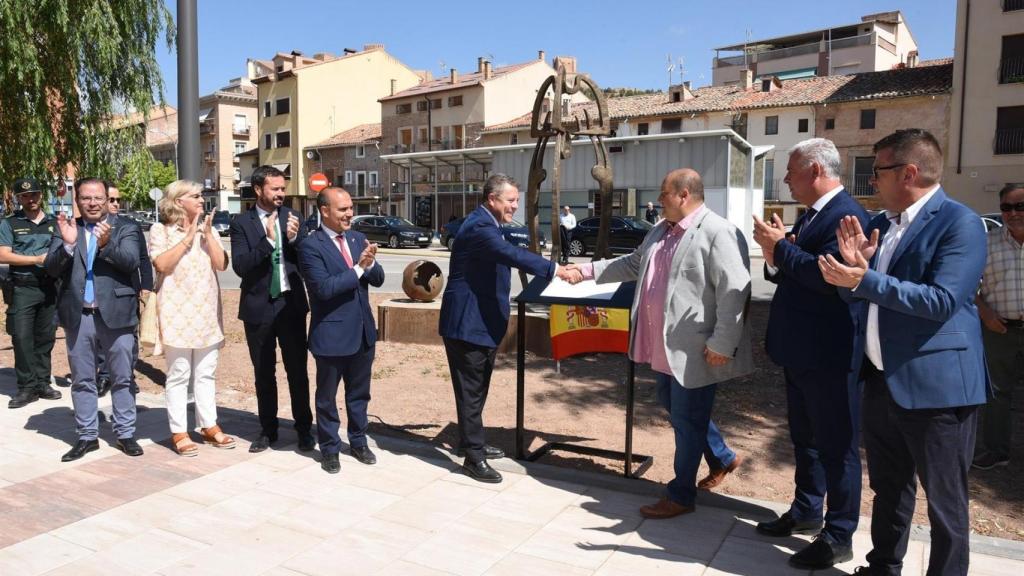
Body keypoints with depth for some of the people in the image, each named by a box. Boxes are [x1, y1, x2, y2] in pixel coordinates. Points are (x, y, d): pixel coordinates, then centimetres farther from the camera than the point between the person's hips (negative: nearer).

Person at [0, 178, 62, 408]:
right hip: (23, 288, -3)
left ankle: (42, 383, 15)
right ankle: (27, 387, 1)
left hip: (49, 287, 3)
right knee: (22, 338, -5)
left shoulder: (54, 223, 14)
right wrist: (37, 259, -14)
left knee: (45, 337, 7)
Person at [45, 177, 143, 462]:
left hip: (116, 314, -2)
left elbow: (131, 261, -14)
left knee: (122, 379, 7)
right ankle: (87, 436, 23)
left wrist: (106, 244, -31)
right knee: (82, 381, 11)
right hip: (78, 316, 2)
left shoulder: (126, 230, 1)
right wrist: (67, 244, -21)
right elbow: (51, 269, -3)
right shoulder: (66, 230, 7)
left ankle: (125, 434, 18)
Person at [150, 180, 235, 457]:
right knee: (179, 375, 0)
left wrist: (207, 234, -7)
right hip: (177, 311, -5)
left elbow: (221, 264, 1)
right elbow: (162, 264, -16)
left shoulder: (208, 229, 11)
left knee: (206, 373, 11)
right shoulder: (160, 230, -1)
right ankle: (179, 432, 8)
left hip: (206, 311, 5)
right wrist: (188, 237, -13)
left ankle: (209, 426, 20)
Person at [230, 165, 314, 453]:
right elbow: (240, 266, -14)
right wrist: (267, 239, -24)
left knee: (297, 371, 7)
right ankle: (268, 430, 26)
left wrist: (294, 237, -16)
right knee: (263, 373, 12)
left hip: (291, 304, 1)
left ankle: (304, 429, 19)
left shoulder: (292, 216, 3)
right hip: (258, 307, -1)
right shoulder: (241, 223, -4)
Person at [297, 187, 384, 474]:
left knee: (359, 392, 18)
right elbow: (323, 288, -23)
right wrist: (358, 268, -24)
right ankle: (329, 448, 28)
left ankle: (358, 442, 35)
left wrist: (370, 263, -18)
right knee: (327, 396, 12)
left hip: (363, 330, 6)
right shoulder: (310, 246, -13)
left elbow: (378, 280, 3)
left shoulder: (358, 238, 6)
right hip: (331, 334, -5)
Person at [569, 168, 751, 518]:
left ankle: (681, 496, 22)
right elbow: (633, 264, 24)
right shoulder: (661, 231, 11)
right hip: (665, 346, 9)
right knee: (674, 408, 23)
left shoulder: (719, 233, -17)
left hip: (694, 350, -9)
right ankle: (722, 457, 45)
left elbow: (734, 292, -21)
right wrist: (588, 270, 21)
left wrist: (722, 344, -22)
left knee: (687, 419, 5)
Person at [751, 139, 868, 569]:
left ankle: (839, 537, 18)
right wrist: (775, 256, -5)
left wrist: (780, 247, -21)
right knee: (804, 437, 21)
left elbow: (831, 278, -29)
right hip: (799, 352, 10)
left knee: (836, 445, 4)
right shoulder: (809, 215, 13)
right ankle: (806, 512, 38)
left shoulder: (846, 215, -17)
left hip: (828, 355, -10)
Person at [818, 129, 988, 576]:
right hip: (882, 379, 8)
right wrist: (854, 262, -9)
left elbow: (943, 301, -24)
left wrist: (867, 279, -26)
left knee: (944, 501, 7)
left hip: (935, 384, -8)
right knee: (888, 487, 22)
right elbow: (857, 295, 11)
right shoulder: (882, 223, 10)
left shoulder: (959, 223, -13)